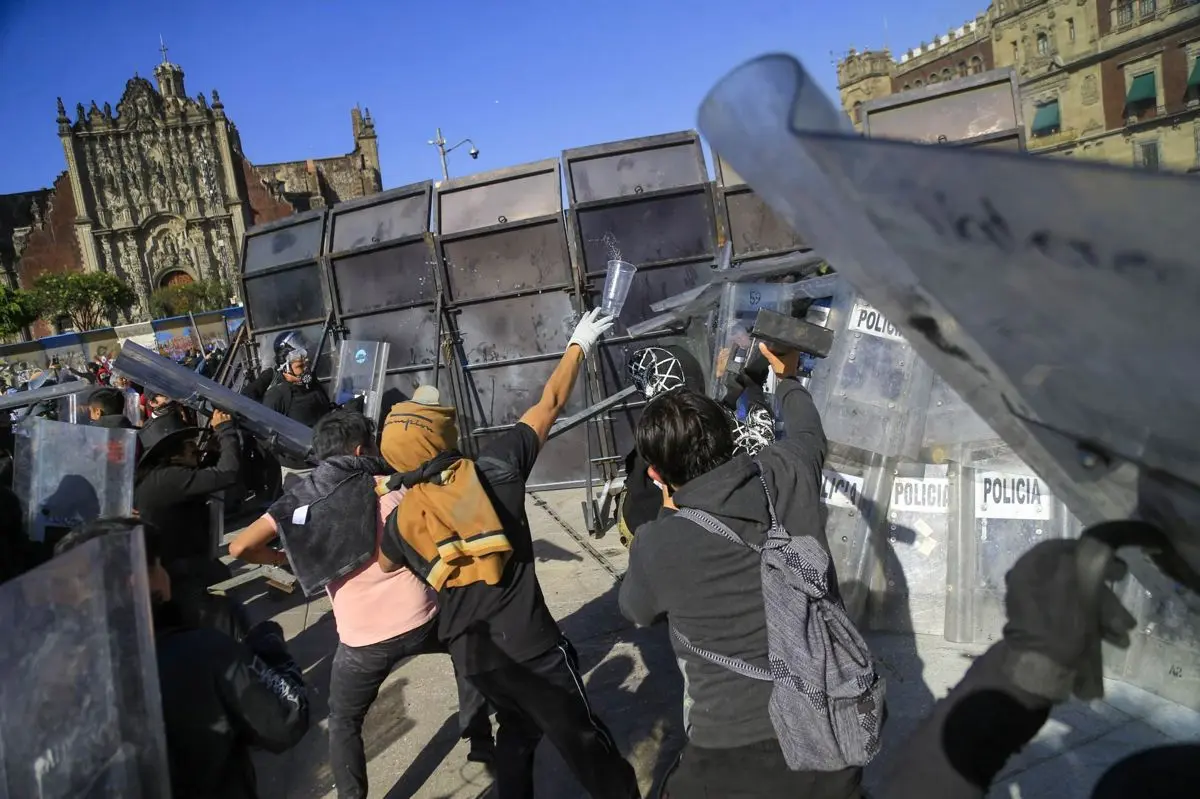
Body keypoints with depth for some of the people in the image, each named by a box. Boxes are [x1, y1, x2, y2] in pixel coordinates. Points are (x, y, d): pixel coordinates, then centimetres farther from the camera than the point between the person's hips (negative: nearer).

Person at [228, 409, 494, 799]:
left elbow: (240, 548, -2)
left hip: (362, 638, -1)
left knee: (343, 722, 26)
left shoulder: (305, 496, 1)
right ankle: (480, 741, 36)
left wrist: (288, 558, 14)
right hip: (420, 619, 1)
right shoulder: (393, 484, 3)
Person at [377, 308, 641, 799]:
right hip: (527, 640, -5)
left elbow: (387, 565, 24)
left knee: (518, 728, 26)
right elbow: (548, 406, 1)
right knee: (582, 738, 7)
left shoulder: (401, 518, 2)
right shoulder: (493, 468, -8)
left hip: (467, 648, 5)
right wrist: (578, 346, 13)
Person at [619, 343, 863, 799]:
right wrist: (787, 377, 37)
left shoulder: (656, 543, -16)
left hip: (737, 757, -3)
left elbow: (637, 613, 8)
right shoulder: (788, 475, -8)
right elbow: (808, 433, 18)